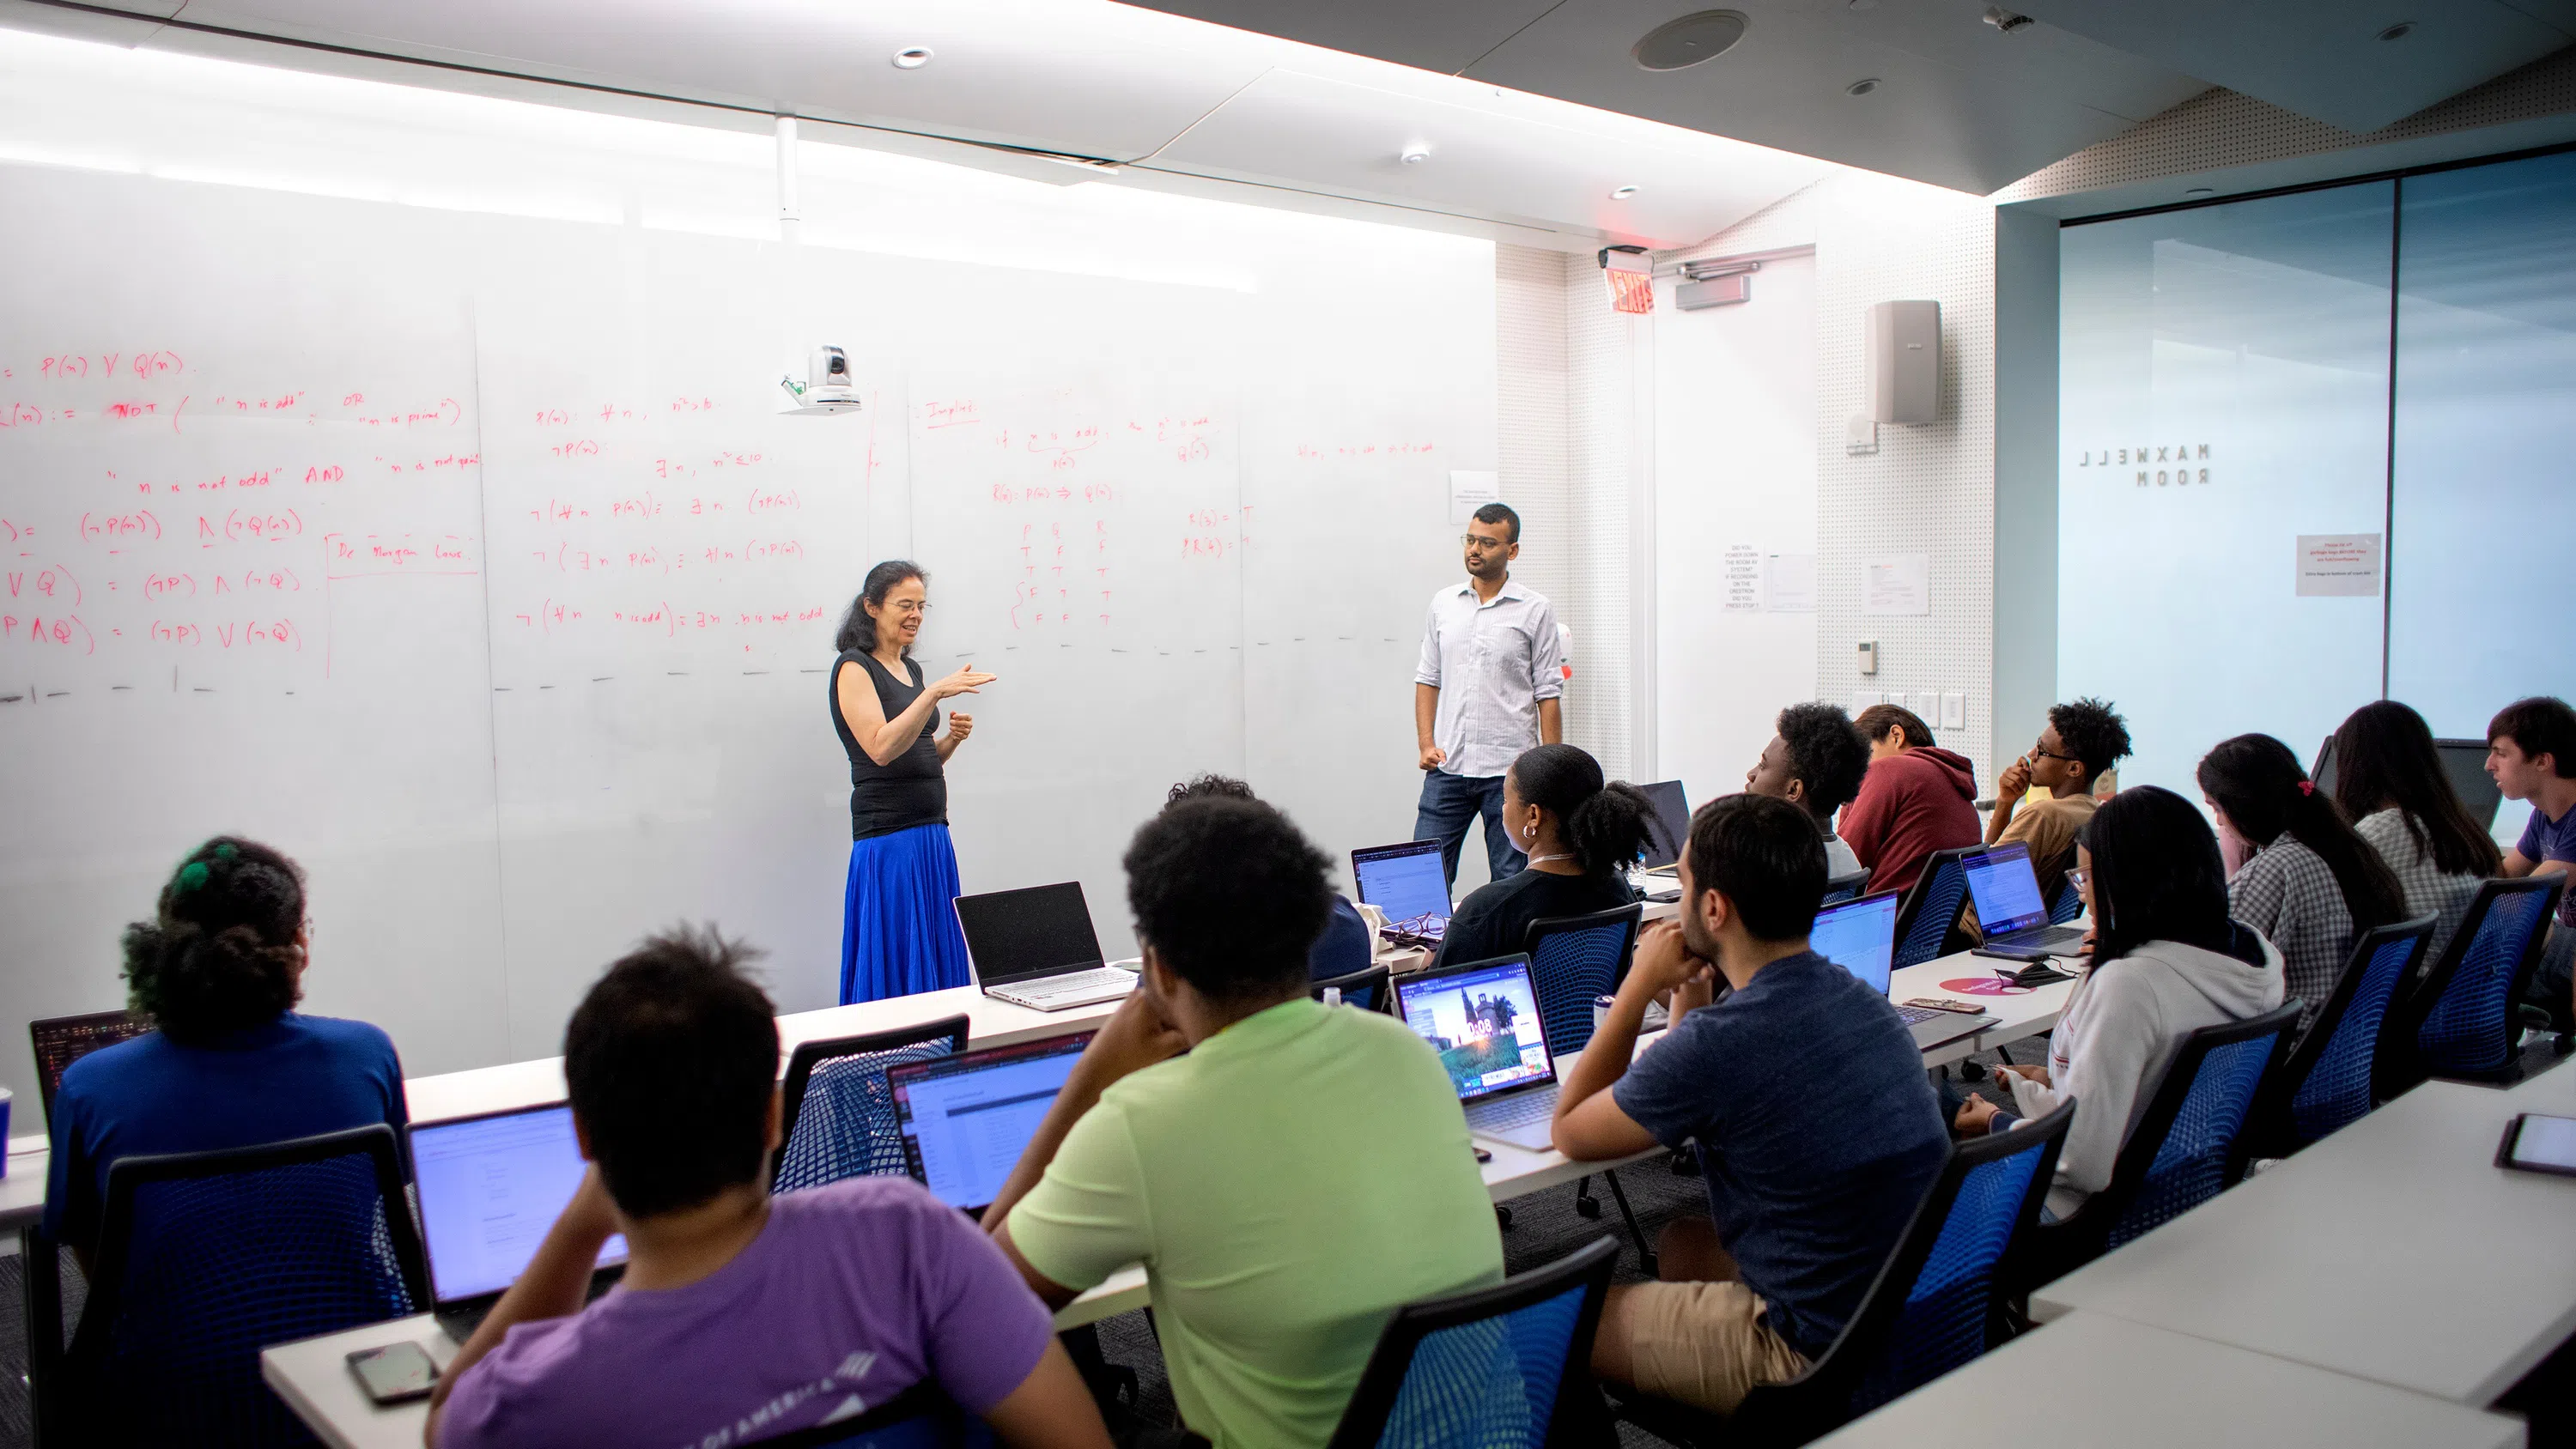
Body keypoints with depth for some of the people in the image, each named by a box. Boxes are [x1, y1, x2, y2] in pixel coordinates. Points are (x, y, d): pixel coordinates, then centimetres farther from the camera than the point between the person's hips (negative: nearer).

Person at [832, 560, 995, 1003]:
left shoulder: (911, 668, 16)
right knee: (894, 967, -4)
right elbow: (881, 748, -21)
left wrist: (952, 739, 4)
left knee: (939, 961, 9)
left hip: (933, 835, 8)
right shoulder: (853, 668, -7)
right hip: (887, 839, -8)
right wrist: (935, 693, -27)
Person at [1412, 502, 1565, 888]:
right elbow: (1427, 679, 13)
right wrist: (1426, 743, 1)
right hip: (1447, 767, 3)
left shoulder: (1534, 609, 0)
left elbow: (1548, 694, -1)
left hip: (1508, 769, -3)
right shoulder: (1443, 603, 10)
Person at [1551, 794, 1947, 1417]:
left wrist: (1640, 985, -4)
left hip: (1820, 1360, -8)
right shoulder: (1861, 1000, 0)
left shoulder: (1717, 1043, -26)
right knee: (1685, 1239, 30)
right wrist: (1688, 993, 7)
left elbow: (1569, 1132, -6)